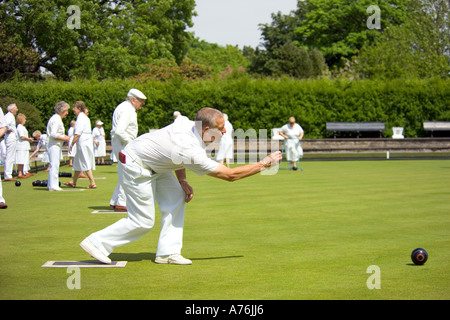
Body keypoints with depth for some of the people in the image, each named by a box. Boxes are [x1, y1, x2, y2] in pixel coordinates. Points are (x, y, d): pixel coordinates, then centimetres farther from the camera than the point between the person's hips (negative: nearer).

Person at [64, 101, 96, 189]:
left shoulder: (81, 118, -16)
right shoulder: (85, 117, 14)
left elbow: (77, 134, -20)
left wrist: (72, 144, -14)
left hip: (83, 144, -10)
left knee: (86, 164, -6)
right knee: (78, 162, 17)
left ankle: (93, 183, -4)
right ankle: (73, 182, 27)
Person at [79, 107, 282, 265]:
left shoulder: (186, 123, -9)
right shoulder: (193, 153, -31)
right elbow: (230, 175, -24)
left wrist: (182, 181, 5)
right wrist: (265, 164, -17)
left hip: (151, 163, 9)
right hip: (135, 168, -9)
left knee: (176, 198, 4)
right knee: (143, 222, -3)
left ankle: (167, 252, 6)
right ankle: (97, 242, 8)